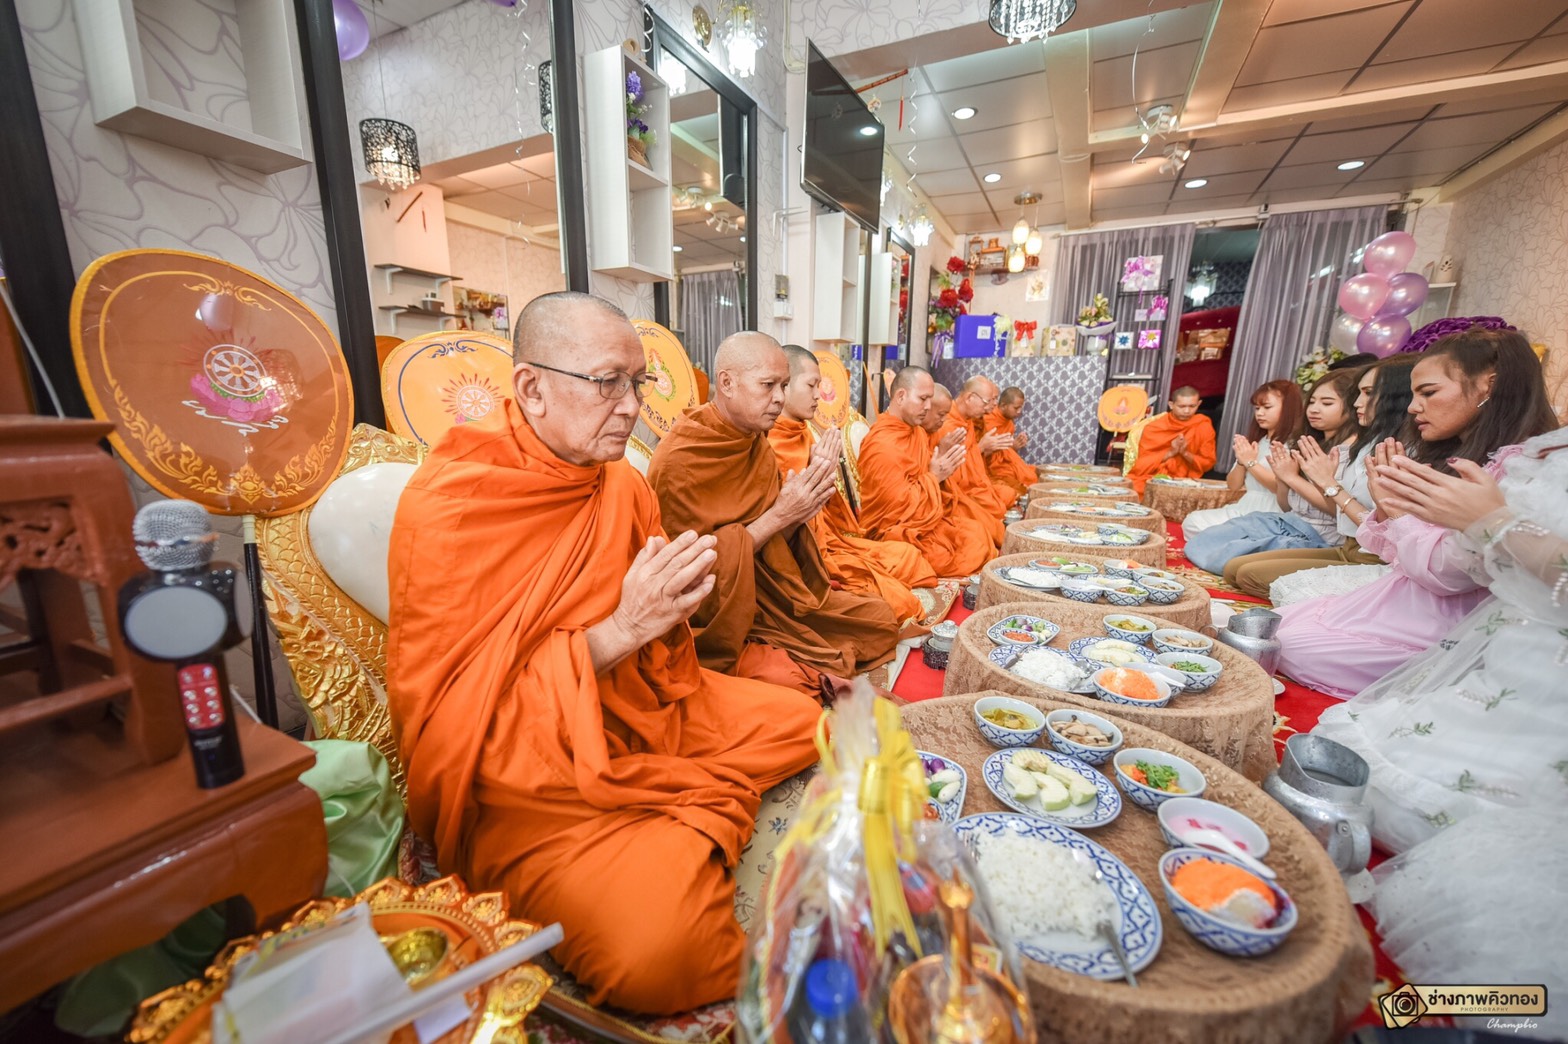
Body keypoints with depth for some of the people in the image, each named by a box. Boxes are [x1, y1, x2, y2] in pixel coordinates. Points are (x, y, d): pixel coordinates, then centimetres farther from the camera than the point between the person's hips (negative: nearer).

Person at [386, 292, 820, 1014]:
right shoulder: (445, 508, -18)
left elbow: (654, 652, 9)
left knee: (799, 720, 5)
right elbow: (451, 719, -18)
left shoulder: (624, 486, 1)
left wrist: (670, 613, -15)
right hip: (521, 768, -6)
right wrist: (618, 630, -26)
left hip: (638, 711, 7)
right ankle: (705, 821, 2)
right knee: (655, 941, -26)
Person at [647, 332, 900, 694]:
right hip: (714, 613, -7)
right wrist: (778, 515, -21)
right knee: (787, 680, -30)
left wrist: (810, 488, -14)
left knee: (881, 620, 1)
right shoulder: (677, 459, -20)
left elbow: (776, 539, 4)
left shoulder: (757, 443, 4)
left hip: (768, 590, 7)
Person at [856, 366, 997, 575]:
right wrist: (934, 476, -15)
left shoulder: (917, 432, 8)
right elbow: (901, 506, -21)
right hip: (896, 531, -8)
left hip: (924, 518, 8)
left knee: (979, 533, -6)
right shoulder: (882, 444, -20)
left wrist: (942, 458, -1)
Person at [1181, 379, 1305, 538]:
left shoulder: (1293, 444, -5)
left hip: (1270, 515, -7)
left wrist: (1251, 462, -12)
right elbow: (1233, 485, 13)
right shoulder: (1254, 441, 15)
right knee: (1192, 522, -14)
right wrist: (1241, 461, -5)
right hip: (1243, 508, 7)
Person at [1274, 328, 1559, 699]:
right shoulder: (1447, 459, 11)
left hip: (1437, 628, -9)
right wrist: (1386, 504, -4)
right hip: (1398, 599, 9)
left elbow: (1446, 573, -23)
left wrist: (1398, 507, -12)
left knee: (1291, 647, -12)